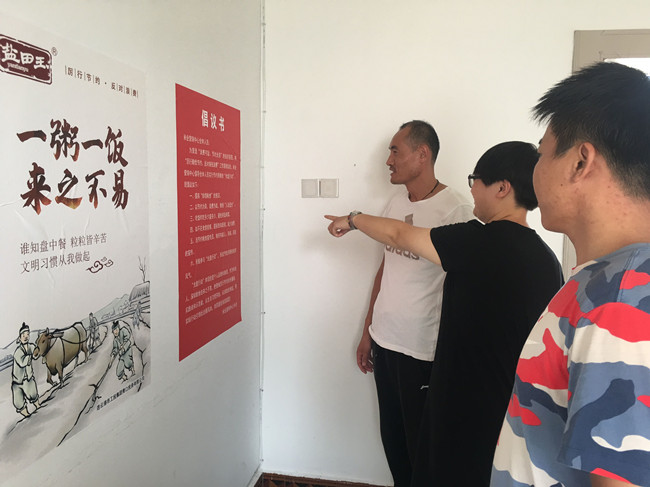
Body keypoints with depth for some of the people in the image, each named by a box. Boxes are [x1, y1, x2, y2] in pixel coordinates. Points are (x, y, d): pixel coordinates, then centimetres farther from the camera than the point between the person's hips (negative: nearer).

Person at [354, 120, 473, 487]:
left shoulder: (455, 209, -14)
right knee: (391, 437, 19)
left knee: (420, 443, 9)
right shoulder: (397, 203, 8)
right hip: (384, 341, 7)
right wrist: (368, 331, 15)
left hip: (424, 350, -6)